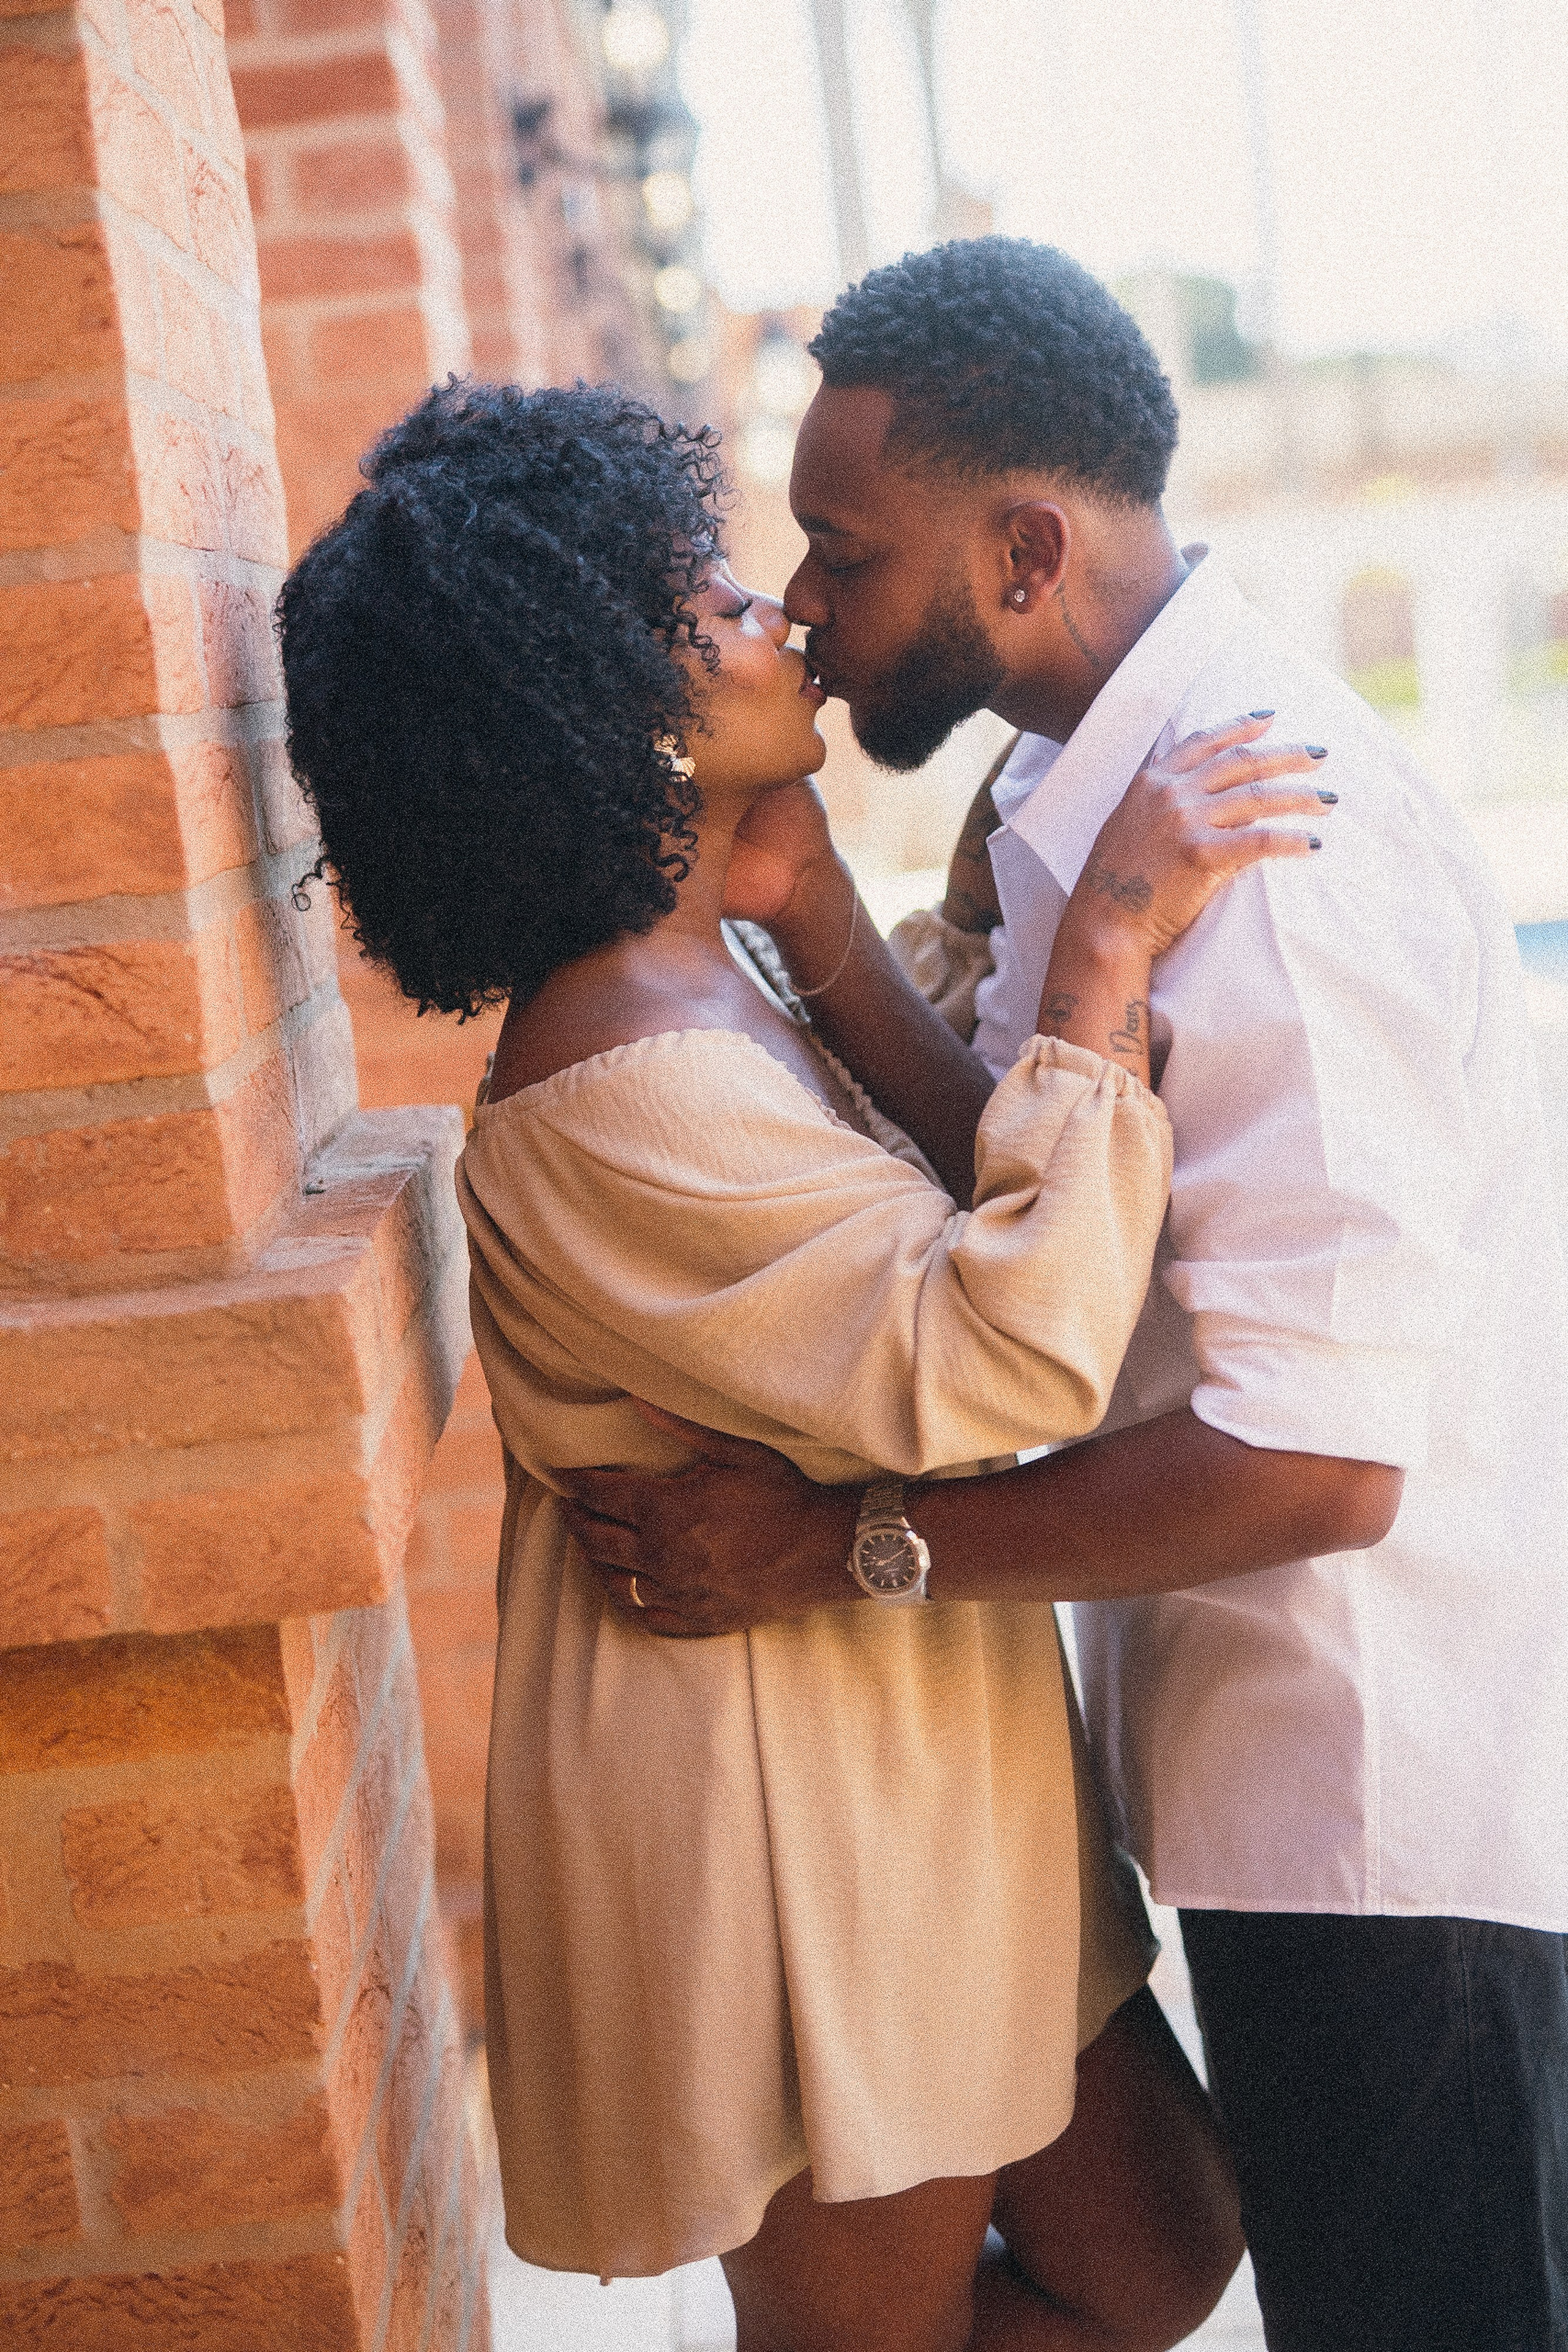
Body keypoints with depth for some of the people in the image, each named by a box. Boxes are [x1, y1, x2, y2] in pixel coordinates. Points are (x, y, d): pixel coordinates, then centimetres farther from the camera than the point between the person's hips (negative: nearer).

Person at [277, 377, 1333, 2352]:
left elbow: (919, 1222, 21)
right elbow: (1006, 1356, -31)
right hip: (777, 1821, -10)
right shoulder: (623, 1093, -26)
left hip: (903, 1765, 10)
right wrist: (1102, 955, -28)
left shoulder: (706, 988, 7)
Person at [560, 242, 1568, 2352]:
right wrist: (814, 920, -11)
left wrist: (841, 1545, -24)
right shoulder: (1109, 778, 4)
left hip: (1385, 1772, -9)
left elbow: (1314, 1461, -30)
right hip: (1278, 1755, 9)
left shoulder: (1265, 853, -27)